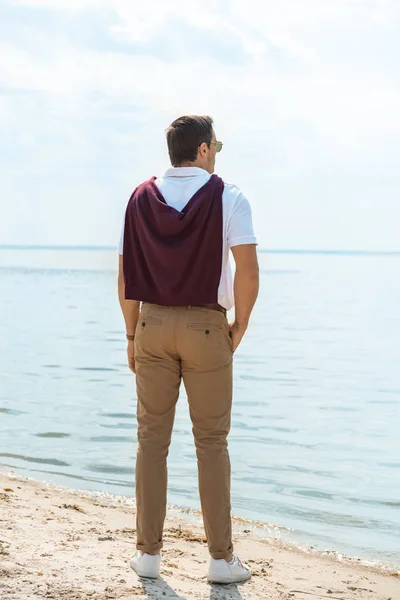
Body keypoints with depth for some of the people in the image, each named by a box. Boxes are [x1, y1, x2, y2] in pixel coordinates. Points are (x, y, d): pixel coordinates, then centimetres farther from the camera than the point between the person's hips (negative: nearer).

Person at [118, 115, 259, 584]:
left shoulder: (141, 199, 6)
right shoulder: (227, 198, -5)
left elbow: (125, 278, 4)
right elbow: (248, 272, -15)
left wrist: (133, 335, 12)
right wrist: (240, 327, -1)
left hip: (153, 325, 3)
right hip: (206, 327, -3)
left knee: (151, 438, 8)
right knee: (211, 442, 4)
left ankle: (148, 553, 11)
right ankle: (221, 558, 7)